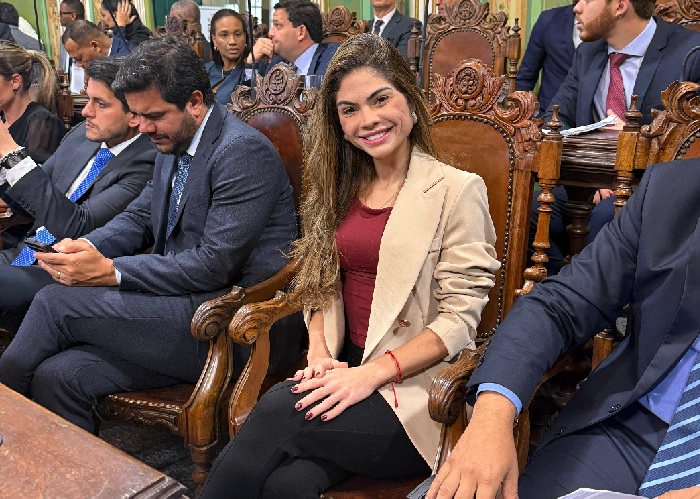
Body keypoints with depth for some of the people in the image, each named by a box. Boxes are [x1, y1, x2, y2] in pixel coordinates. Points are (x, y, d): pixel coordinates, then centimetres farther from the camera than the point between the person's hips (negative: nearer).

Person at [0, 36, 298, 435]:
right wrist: (88, 247, -3)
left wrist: (110, 271, -19)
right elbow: (139, 218, 19)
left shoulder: (244, 151, -15)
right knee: (57, 376, -12)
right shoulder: (173, 144, 13)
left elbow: (216, 264, -20)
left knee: (56, 303, -15)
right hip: (180, 307, 8)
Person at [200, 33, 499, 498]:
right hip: (344, 370, 4)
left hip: (415, 386, -3)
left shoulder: (457, 190, -5)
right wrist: (320, 353, -5)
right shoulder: (342, 187, 13)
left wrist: (372, 373, -19)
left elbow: (458, 318, -10)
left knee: (278, 413, -28)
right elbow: (323, 285, 14)